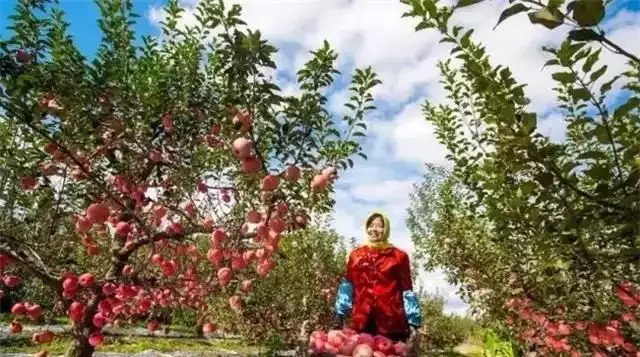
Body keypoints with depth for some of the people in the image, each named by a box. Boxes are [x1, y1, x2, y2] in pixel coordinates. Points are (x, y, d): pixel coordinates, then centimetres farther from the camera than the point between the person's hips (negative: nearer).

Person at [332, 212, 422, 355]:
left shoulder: (399, 256, 6)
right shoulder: (356, 255, 12)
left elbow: (407, 291, 3)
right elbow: (347, 286, 11)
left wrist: (413, 324, -4)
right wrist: (339, 314, 2)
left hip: (392, 323, -2)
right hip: (361, 322, 2)